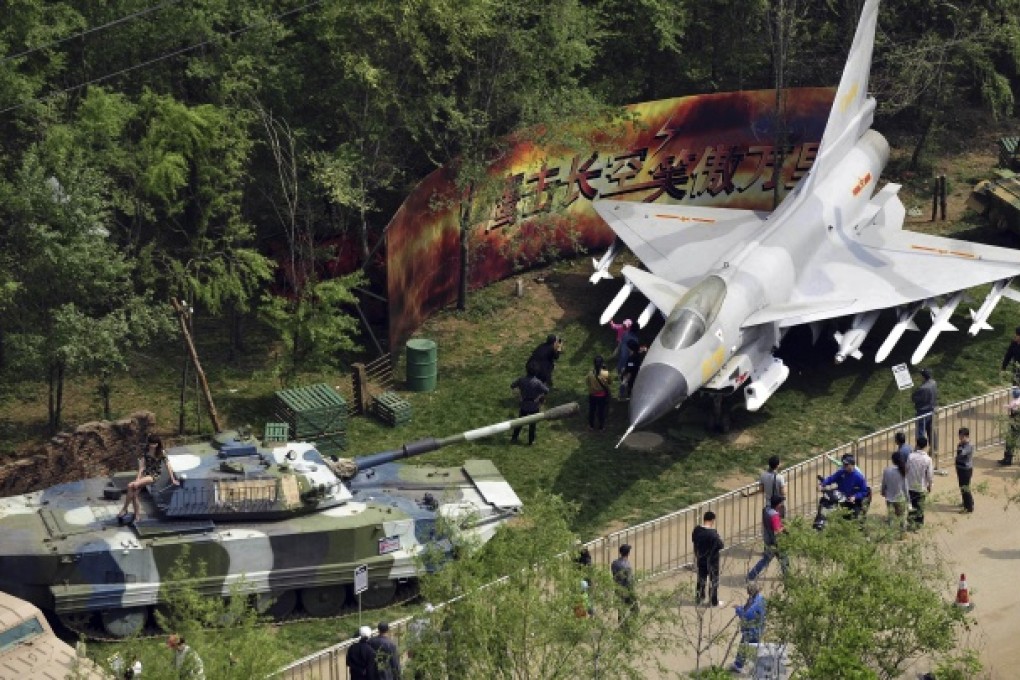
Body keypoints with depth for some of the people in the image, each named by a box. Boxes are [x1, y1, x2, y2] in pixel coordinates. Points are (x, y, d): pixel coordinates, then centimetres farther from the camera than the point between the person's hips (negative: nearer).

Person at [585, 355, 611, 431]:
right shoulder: (606, 374, -25)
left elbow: (588, 383, -4)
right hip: (602, 395, -1)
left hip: (592, 395, 1)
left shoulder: (590, 374, -23)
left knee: (592, 410, 22)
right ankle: (601, 427, 33)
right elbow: (609, 382, -6)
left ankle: (591, 426, 38)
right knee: (601, 411, 18)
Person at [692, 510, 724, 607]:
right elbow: (720, 546, -20)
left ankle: (699, 598, 32)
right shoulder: (713, 533, -26)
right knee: (713, 581, 10)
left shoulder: (696, 530, -8)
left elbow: (693, 540, 8)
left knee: (701, 579, 22)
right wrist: (720, 539, -1)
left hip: (700, 559, 5)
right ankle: (714, 602, 18)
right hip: (712, 560, -5)